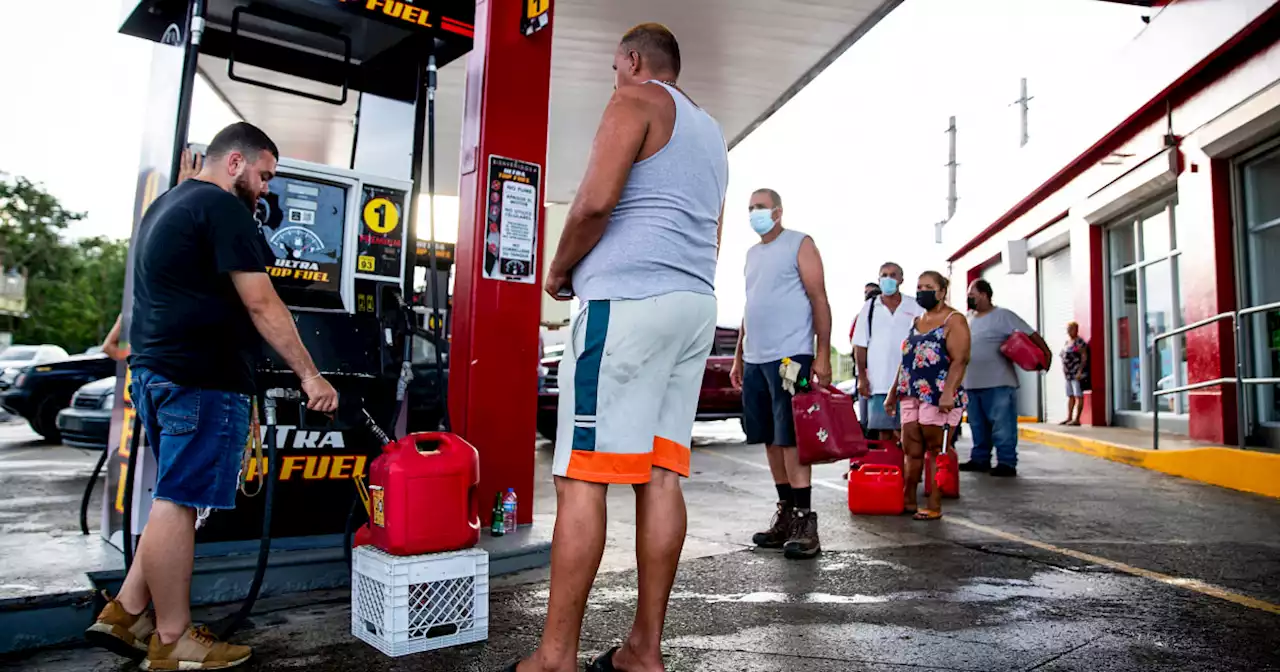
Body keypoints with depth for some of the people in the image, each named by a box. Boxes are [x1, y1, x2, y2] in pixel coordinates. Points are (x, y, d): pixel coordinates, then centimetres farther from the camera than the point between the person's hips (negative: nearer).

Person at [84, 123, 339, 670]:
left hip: (155, 370, 10)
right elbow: (261, 305, -17)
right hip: (202, 378, -10)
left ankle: (127, 613, 21)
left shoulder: (166, 204, 21)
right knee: (179, 502, -4)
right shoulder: (223, 208, -11)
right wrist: (309, 375, -15)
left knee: (176, 498, 17)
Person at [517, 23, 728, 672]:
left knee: (582, 478, -8)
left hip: (627, 300, -8)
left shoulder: (635, 100, 2)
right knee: (661, 473, 5)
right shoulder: (711, 131, 27)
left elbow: (595, 202, -13)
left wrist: (559, 269, 2)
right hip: (695, 305, 9)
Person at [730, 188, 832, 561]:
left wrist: (823, 354, -14)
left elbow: (819, 300, -7)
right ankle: (785, 516, 17)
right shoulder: (752, 253, 21)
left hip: (790, 357, -7)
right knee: (771, 441, 9)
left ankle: (804, 521, -4)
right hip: (755, 360, 7)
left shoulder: (800, 245, 0)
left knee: (791, 439, -9)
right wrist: (739, 357, 19)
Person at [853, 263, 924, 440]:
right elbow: (860, 345, 7)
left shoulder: (915, 307, 6)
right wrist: (862, 377, -1)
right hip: (878, 383, 1)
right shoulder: (869, 307, 8)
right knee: (884, 431, 4)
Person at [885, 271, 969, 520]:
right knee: (912, 451, 6)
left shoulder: (954, 320, -2)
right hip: (911, 396, 7)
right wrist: (893, 393, 20)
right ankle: (909, 502, 15)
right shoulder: (917, 321, 21)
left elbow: (960, 360, -13)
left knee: (936, 451, -4)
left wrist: (949, 392, -25)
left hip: (938, 398, -7)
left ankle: (934, 507, 2)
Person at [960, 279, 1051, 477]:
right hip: (972, 384, 7)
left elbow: (1029, 333, -8)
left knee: (1002, 426, -5)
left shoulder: (1002, 316, -5)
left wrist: (1046, 353, -17)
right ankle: (979, 459, 21)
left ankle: (1006, 463, 0)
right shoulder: (968, 318, 15)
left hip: (998, 385, -7)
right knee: (978, 426, 13)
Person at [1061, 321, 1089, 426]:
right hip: (1069, 374, 9)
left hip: (1077, 374, -9)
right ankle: (1069, 418, 18)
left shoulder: (1079, 342, -9)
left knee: (1078, 396, -7)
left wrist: (1080, 371, -19)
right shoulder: (1067, 342, 17)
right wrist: (1064, 370, 15)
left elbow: (1084, 357, -14)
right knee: (1070, 396, 12)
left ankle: (1077, 419, -8)